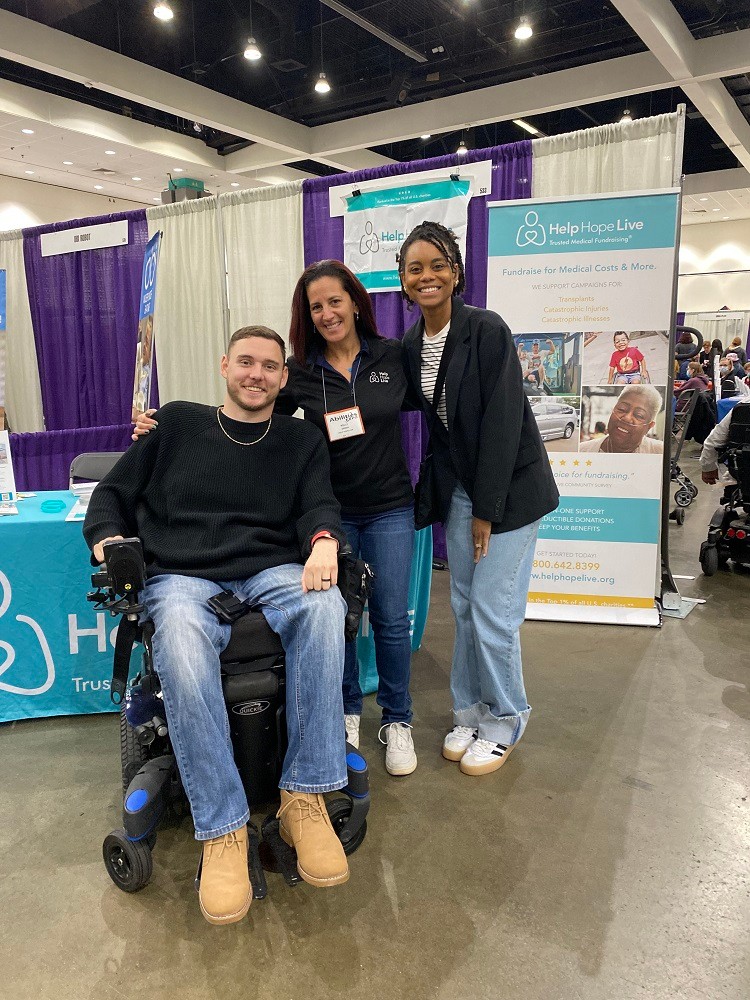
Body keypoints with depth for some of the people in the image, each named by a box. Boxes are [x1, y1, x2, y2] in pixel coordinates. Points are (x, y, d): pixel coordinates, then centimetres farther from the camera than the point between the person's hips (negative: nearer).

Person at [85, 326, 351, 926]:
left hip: (272, 574, 1)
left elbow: (320, 505, 5)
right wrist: (107, 539, -3)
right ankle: (222, 829, -28)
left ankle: (305, 797, -26)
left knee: (324, 606, -35)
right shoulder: (178, 423, 18)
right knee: (180, 639, -37)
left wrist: (324, 541, -20)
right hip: (182, 577, 0)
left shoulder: (301, 439, 19)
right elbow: (114, 492, 19)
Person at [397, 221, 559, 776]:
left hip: (510, 487, -6)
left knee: (492, 612, -3)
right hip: (459, 488, 6)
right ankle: (471, 712, 28)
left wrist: (487, 509, -17)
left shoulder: (487, 330, -15)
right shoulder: (411, 345, 4)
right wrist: (441, 495, 3)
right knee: (464, 607, 11)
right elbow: (434, 423, 10)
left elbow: (503, 423, -18)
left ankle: (504, 723, 19)